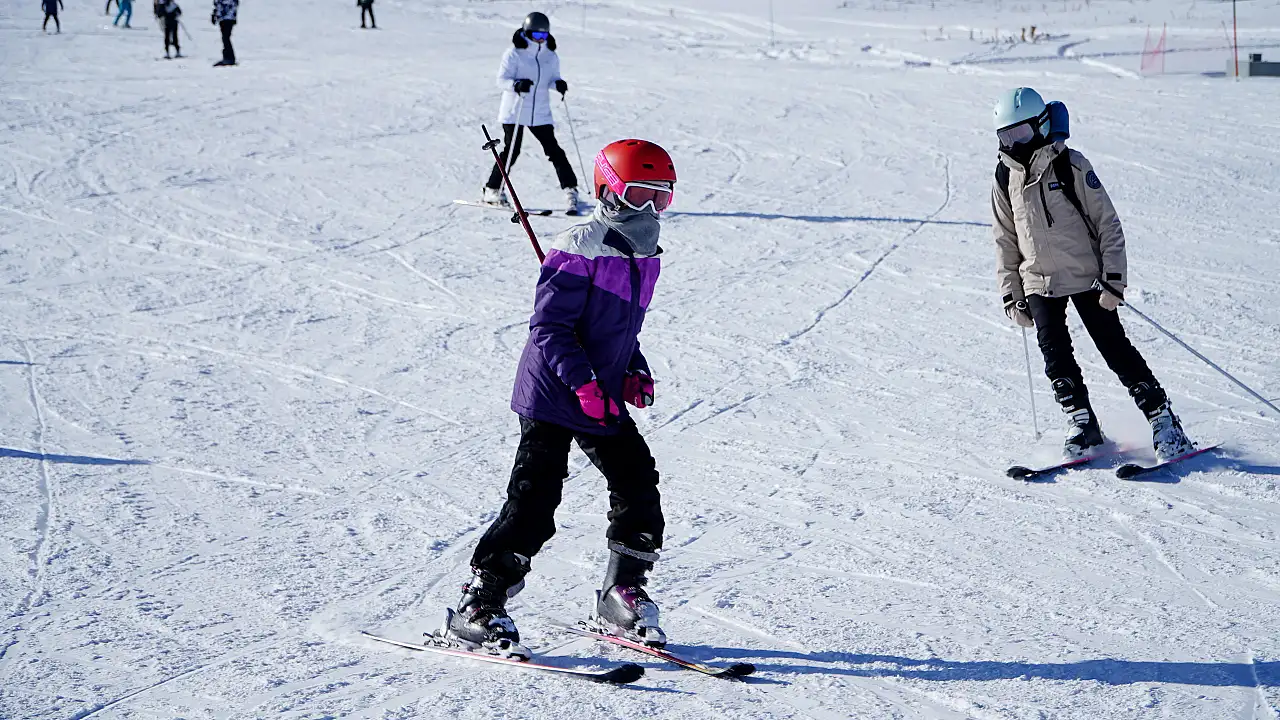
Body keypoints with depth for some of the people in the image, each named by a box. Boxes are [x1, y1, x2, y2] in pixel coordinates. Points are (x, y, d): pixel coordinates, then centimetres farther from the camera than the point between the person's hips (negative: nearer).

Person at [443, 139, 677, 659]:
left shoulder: (644, 259, 12)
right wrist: (583, 383, -24)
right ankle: (478, 606, -4)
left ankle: (621, 597, 22)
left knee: (639, 489, 7)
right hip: (552, 397, -8)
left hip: (604, 403, 8)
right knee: (535, 498, -13)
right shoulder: (579, 250, -15)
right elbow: (549, 325, -18)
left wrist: (635, 372, 7)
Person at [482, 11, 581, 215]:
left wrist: (558, 84, -9)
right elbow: (502, 79, -12)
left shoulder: (551, 56, 6)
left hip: (541, 113, 4)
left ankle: (570, 189, 7)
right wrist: (517, 85, -32)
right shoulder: (514, 54, -8)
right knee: (511, 151, -5)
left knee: (554, 150, -1)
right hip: (515, 112, -4)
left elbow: (552, 77, 15)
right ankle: (493, 190, 8)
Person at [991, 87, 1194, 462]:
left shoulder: (1071, 166, -10)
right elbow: (1006, 240, 13)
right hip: (1038, 283, 4)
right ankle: (1081, 423, 4)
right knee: (1055, 354, -8)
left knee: (1115, 348, -5)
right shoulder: (1006, 177, 4)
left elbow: (1108, 223, -8)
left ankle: (1162, 418, 3)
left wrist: (1114, 279, -13)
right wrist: (1011, 294, 9)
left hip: (1087, 276, -4)